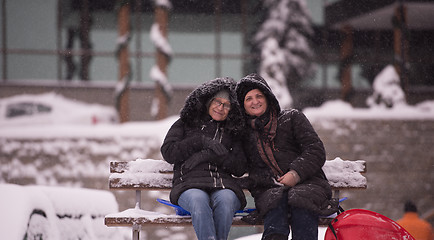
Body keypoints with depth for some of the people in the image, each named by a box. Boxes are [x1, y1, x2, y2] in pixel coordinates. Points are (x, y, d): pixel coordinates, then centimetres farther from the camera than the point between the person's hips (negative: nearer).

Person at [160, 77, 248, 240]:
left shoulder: (234, 132, 24)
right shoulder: (185, 124, 22)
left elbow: (240, 168, 8)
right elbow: (168, 153, 7)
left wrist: (209, 155, -6)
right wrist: (202, 141, -2)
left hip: (223, 184, 1)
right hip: (190, 184, -1)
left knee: (226, 199, -36)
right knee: (199, 200, -38)